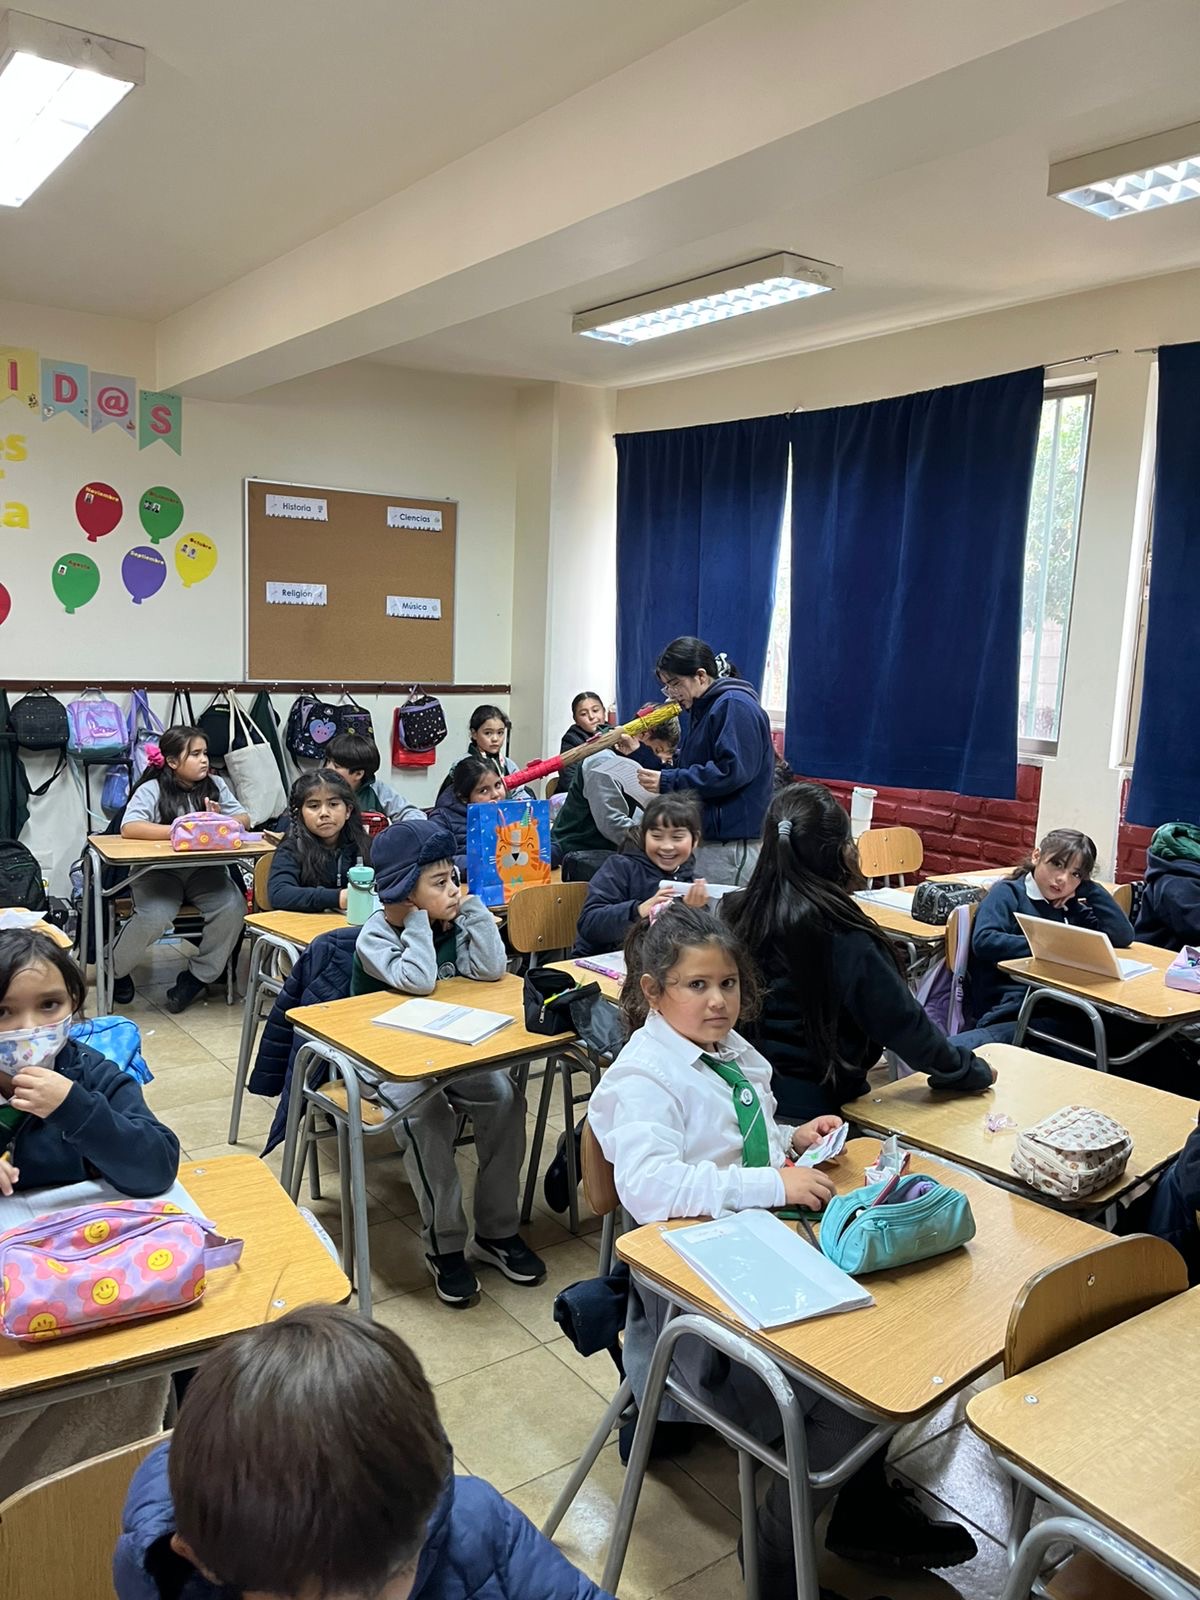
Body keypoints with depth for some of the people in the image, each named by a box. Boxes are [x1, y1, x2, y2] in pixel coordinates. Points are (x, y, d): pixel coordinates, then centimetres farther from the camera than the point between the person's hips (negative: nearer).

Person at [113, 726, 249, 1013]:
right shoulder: (152, 789, -6)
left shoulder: (216, 785, 7)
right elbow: (129, 828, -21)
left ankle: (199, 976, -2)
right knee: (153, 918, -30)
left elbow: (244, 820, 5)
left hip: (205, 870, 4)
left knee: (233, 908, -24)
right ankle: (114, 971, 4)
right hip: (160, 870, -3)